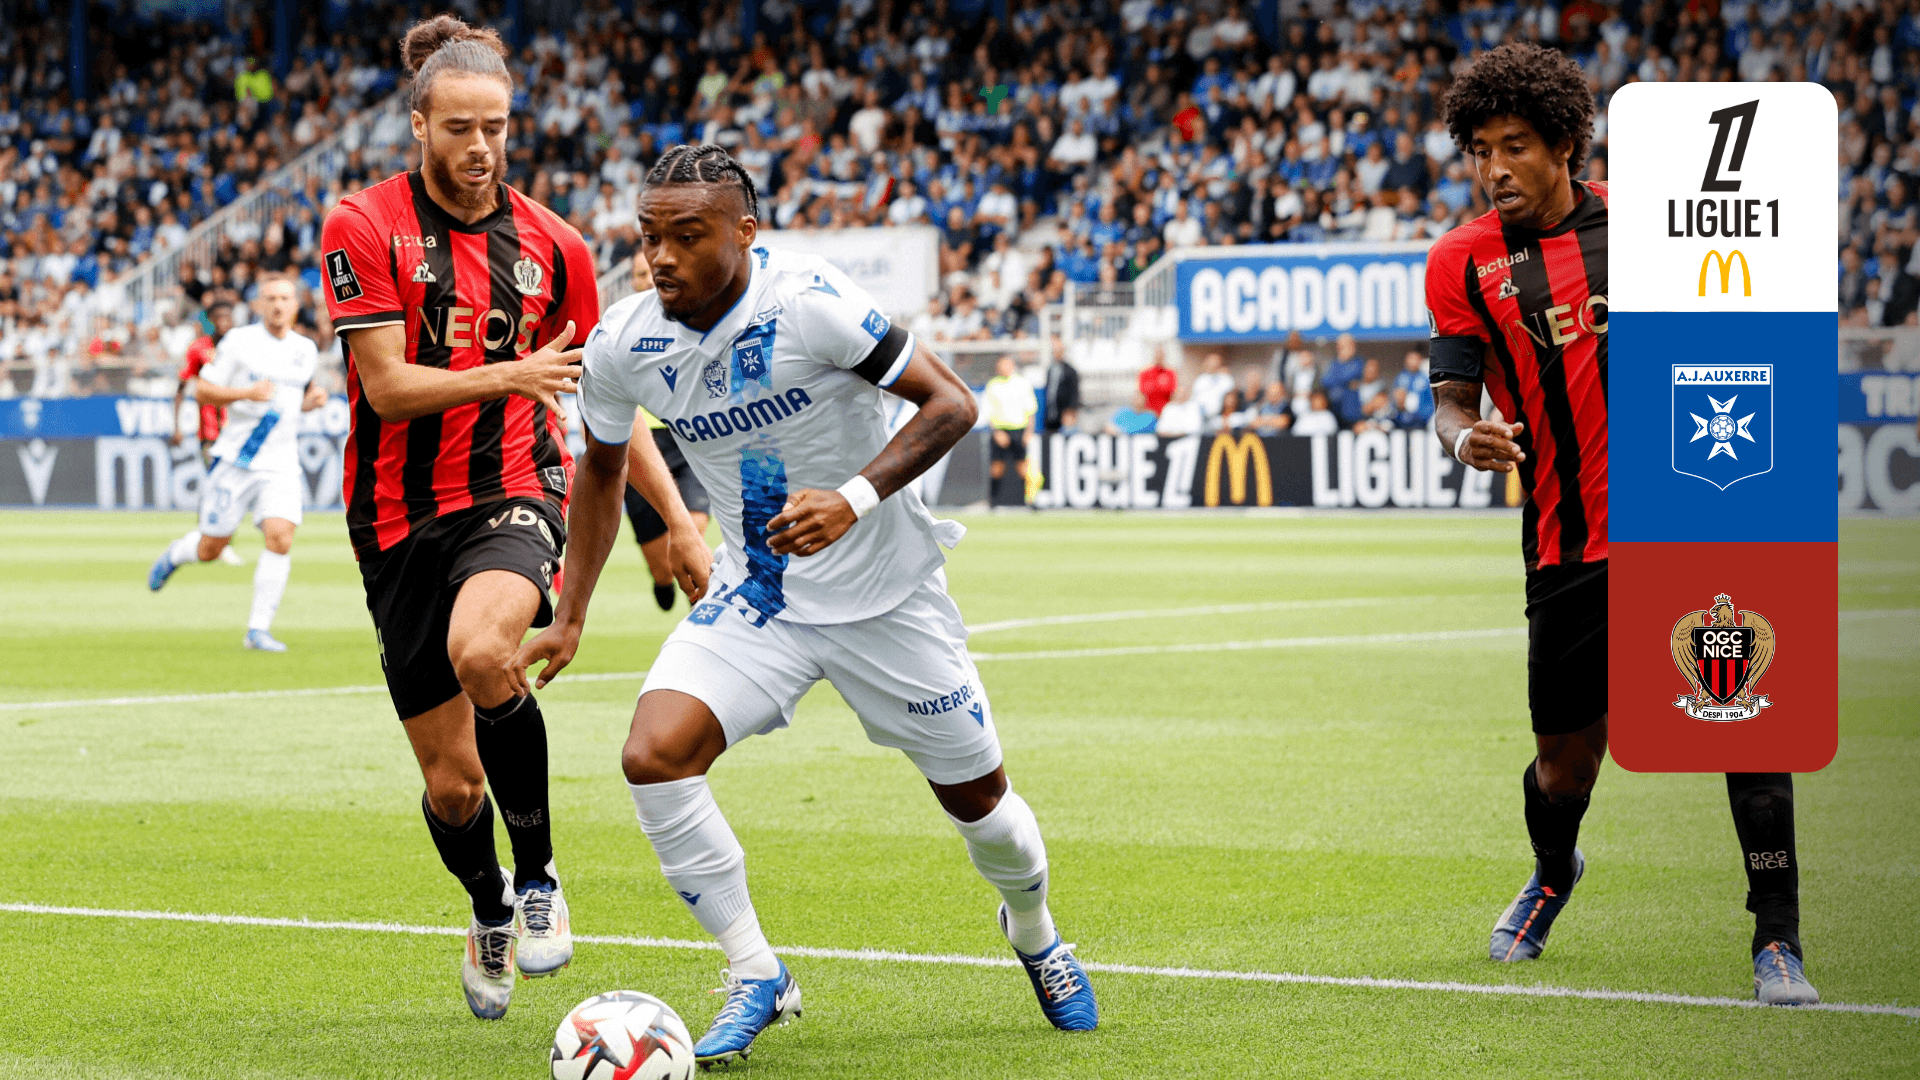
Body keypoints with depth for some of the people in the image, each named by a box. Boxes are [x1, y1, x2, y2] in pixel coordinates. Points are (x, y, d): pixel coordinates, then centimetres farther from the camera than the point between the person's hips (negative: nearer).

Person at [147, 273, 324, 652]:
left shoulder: (306, 350, 9)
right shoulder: (239, 341, -5)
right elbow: (201, 391, -5)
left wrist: (312, 400, 3)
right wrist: (247, 393, -20)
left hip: (281, 464, 3)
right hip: (236, 459, -3)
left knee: (280, 538, -18)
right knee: (209, 550, 6)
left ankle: (259, 628, -11)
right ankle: (175, 554, 43)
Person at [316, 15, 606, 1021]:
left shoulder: (552, 246, 3)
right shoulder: (363, 227, -5)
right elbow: (389, 387, -12)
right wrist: (511, 373, -26)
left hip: (513, 493, 0)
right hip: (400, 515, 0)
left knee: (480, 649, -35)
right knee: (452, 782, 4)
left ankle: (539, 880, -15)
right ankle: (490, 917, 38)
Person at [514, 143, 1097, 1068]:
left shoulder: (809, 303, -26)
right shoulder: (622, 344, -12)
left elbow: (950, 403, -19)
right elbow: (601, 470, 9)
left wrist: (856, 497, -33)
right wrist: (569, 619, 6)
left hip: (883, 593, -3)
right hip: (755, 597, 3)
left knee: (975, 797, 9)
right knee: (653, 755, -21)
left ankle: (1035, 933, 44)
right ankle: (755, 977, -4)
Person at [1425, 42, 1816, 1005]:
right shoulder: (1462, 263, 2)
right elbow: (1452, 395, 1)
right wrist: (1465, 437, -21)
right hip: (1571, 546, 0)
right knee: (1565, 763, 7)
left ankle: (1777, 941, -7)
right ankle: (1552, 876, 42)